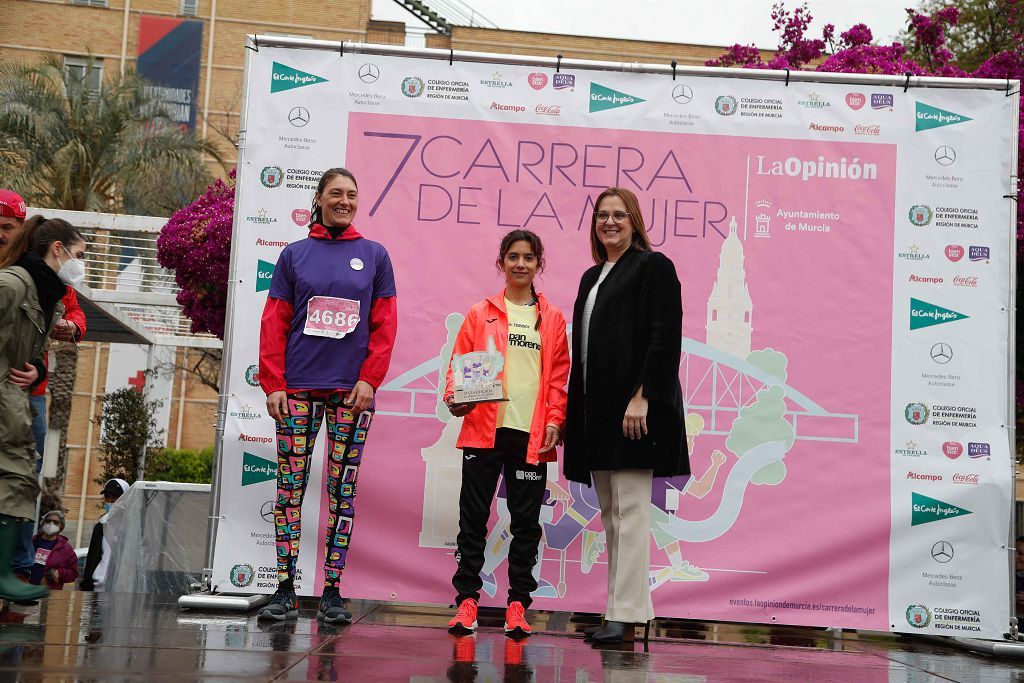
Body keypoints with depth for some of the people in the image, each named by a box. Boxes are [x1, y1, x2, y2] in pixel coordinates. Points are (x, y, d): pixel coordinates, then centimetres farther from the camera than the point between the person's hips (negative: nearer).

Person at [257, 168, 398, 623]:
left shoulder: (375, 256, 9)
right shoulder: (295, 255, 9)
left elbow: (385, 325, 5)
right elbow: (274, 323, 6)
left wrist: (369, 379, -6)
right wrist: (273, 384, -2)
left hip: (351, 389, 0)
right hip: (299, 387, 0)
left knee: (343, 490, 1)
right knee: (290, 485, -1)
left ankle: (332, 593, 7)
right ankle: (284, 589, 5)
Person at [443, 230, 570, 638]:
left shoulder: (552, 319, 10)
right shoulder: (481, 314, 9)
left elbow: (558, 376, 9)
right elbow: (460, 362, 6)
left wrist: (554, 421, -3)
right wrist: (454, 397, -12)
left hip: (531, 435, 1)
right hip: (484, 429, 0)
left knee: (526, 521, 5)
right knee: (473, 517, 3)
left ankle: (518, 604, 12)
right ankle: (467, 600, 10)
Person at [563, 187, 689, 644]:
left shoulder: (653, 267, -3)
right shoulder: (592, 277, 21)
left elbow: (665, 338, -12)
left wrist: (642, 397, -20)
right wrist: (574, 409, 14)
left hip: (632, 408, -9)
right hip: (596, 410, 9)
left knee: (629, 510, -8)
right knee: (610, 513, 9)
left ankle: (624, 613, -6)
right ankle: (634, 605, 15)